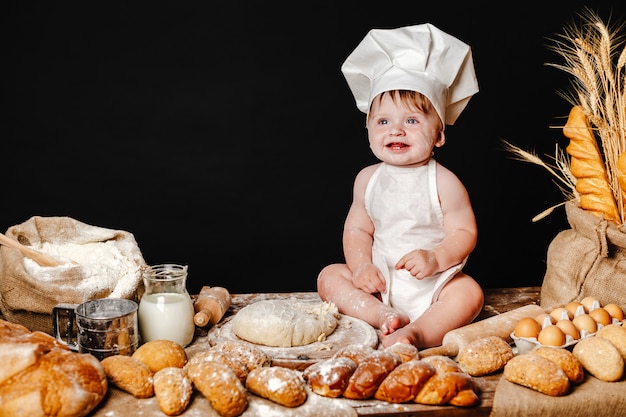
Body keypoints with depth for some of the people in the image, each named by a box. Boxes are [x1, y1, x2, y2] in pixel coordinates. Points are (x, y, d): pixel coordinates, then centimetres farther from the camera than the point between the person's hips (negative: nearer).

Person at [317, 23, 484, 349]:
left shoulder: (443, 182, -10)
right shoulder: (368, 179, 2)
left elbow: (465, 233, -10)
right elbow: (357, 229, 6)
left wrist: (436, 258, -28)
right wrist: (361, 266, -12)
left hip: (433, 284, -4)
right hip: (381, 282, 4)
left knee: (469, 294, -29)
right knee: (329, 277, -11)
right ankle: (383, 316, -25)